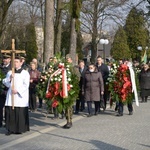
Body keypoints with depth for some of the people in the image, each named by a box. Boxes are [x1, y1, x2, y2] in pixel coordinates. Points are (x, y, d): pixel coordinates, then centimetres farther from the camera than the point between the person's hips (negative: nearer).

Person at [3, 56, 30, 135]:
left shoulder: (25, 73, 2)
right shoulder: (10, 72, 14)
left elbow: (26, 85, -5)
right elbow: (5, 82, 9)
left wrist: (17, 90, -15)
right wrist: (9, 78, -10)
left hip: (20, 96, -3)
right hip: (10, 96, 4)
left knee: (20, 113, -4)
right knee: (10, 112, -1)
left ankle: (20, 129, 5)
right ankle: (10, 129, 6)